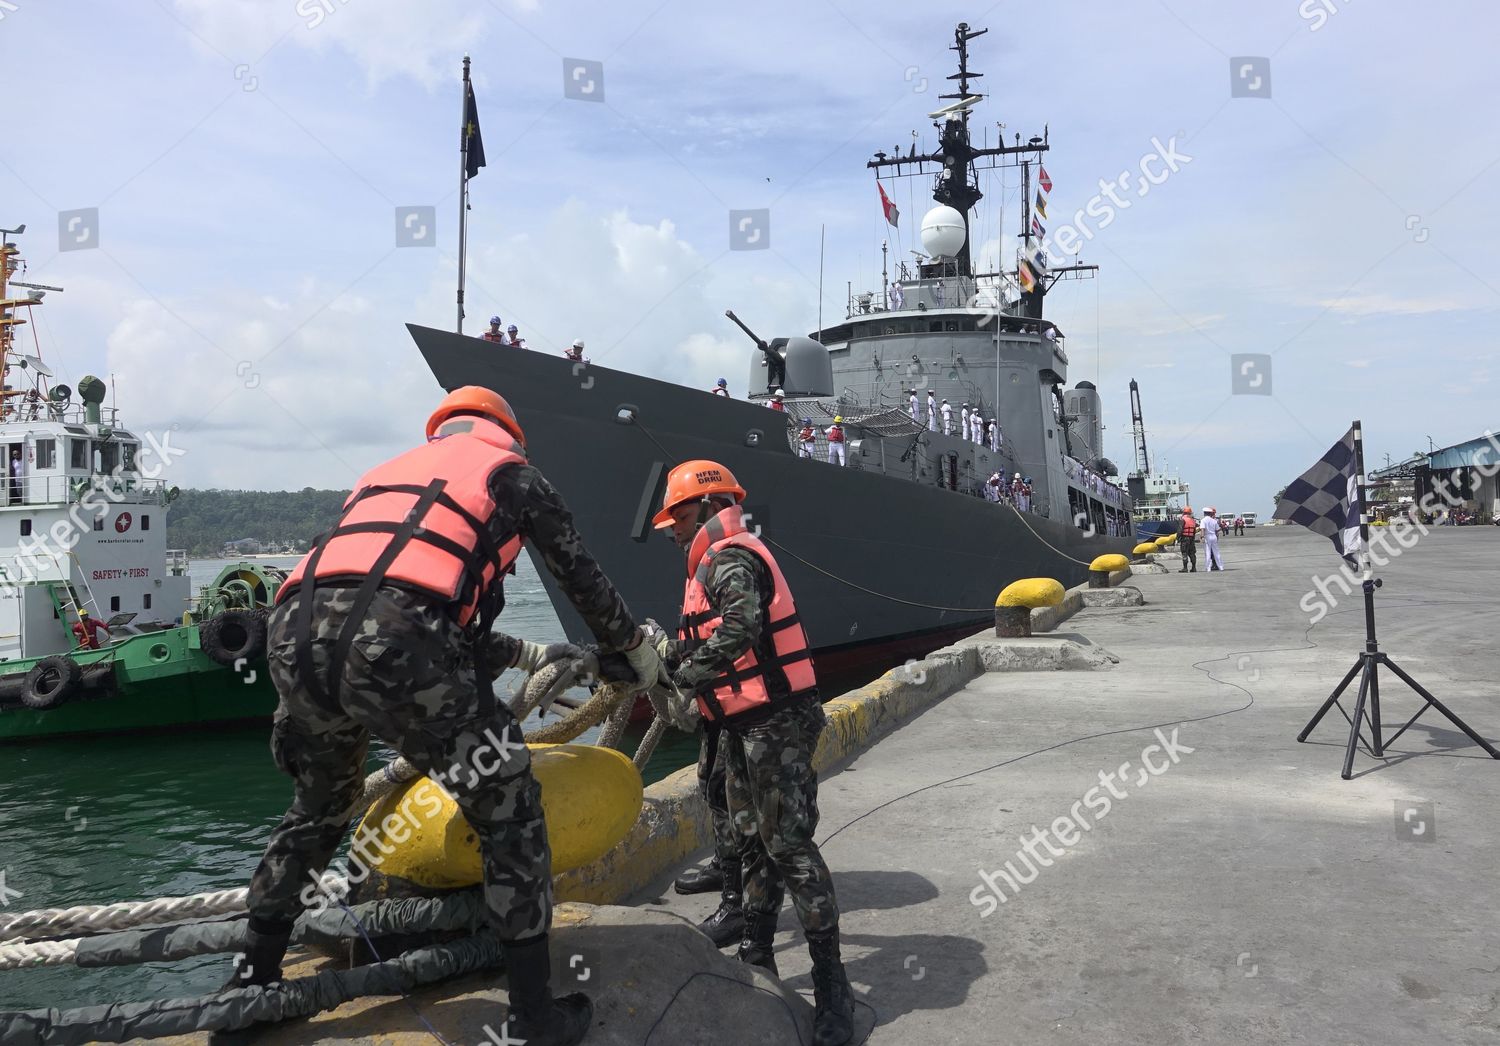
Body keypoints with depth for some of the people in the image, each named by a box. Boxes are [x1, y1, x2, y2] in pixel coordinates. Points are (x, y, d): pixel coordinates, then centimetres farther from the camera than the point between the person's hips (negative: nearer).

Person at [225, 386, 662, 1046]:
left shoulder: (390, 471, 38)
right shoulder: (509, 470, 22)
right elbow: (582, 576, 26)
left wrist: (529, 656, 48)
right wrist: (636, 651, 43)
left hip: (294, 634, 7)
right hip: (392, 647, -6)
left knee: (318, 806, 33)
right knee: (508, 811, 11)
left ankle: (251, 980, 41)